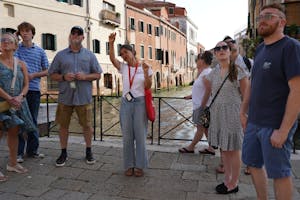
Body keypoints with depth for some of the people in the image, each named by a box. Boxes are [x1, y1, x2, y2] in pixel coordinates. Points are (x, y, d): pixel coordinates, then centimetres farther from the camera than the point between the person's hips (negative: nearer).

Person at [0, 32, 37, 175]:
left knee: (14, 132, 11)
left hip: (17, 102, 4)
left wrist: (20, 97, -11)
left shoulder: (21, 64, 10)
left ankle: (12, 164, 24)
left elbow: (26, 84, 7)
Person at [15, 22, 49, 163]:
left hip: (34, 89, 2)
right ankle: (18, 152, 12)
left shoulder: (40, 51, 11)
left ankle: (32, 150, 21)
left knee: (33, 120, 10)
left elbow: (46, 71, 11)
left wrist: (34, 75, -6)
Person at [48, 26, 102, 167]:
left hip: (84, 97, -1)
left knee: (87, 125, 6)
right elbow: (52, 74, 8)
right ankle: (63, 153, 25)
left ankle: (88, 151, 25)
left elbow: (98, 74, 6)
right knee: (63, 125, 9)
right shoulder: (60, 55, 8)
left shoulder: (89, 55, 7)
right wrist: (63, 77, -11)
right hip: (65, 97, 1)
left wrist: (85, 76, -12)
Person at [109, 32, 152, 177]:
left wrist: (146, 73, -18)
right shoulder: (123, 68, 7)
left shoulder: (144, 68, 1)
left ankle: (139, 166, 17)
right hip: (126, 103, 3)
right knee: (127, 136, 7)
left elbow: (148, 87, -5)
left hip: (140, 103, -2)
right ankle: (129, 165, 21)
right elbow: (112, 58, -9)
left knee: (140, 135, 3)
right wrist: (111, 43, -19)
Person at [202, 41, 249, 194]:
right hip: (217, 113, 5)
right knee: (223, 149, 14)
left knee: (233, 150, 4)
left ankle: (233, 184, 21)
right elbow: (207, 94, 17)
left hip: (232, 112, -5)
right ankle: (227, 180, 30)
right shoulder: (213, 73, 8)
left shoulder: (238, 71, -7)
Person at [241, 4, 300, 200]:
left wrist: (283, 130, -21)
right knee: (253, 163, 17)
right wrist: (244, 111, 12)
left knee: (279, 172, 7)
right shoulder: (260, 49, 11)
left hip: (275, 125, -7)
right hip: (254, 122, 8)